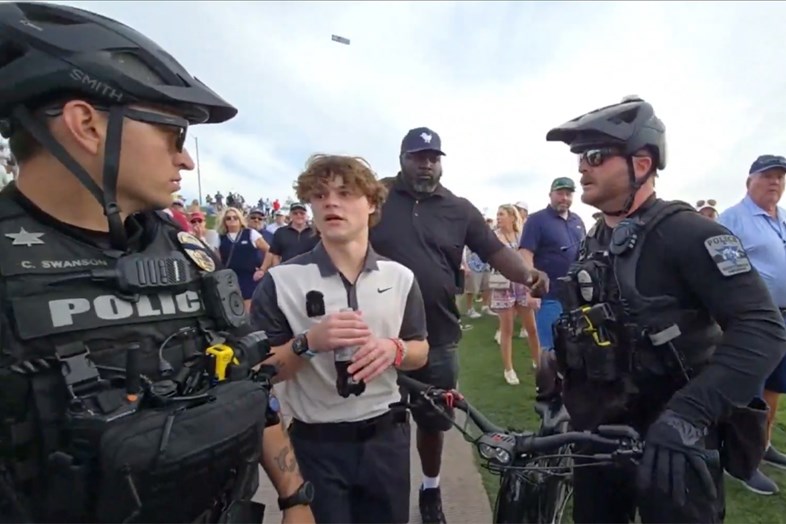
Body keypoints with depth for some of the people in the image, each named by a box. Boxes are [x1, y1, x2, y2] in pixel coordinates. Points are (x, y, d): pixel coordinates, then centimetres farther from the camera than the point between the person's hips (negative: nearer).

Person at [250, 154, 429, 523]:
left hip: (386, 437, 3)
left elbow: (420, 352, 6)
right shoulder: (282, 280, -11)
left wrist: (393, 349, -16)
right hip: (316, 444, -2)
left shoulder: (399, 277, -2)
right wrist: (308, 342, -26)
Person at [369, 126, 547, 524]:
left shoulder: (459, 209, 3)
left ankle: (430, 492, 43)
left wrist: (527, 275, -21)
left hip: (438, 336, 2)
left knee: (433, 420, 19)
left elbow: (495, 251, -1)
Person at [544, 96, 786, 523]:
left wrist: (688, 414, -34)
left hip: (671, 444, -7)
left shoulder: (686, 233, -16)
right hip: (599, 433, 7)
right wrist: (557, 377, 8)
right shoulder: (593, 243, 7)